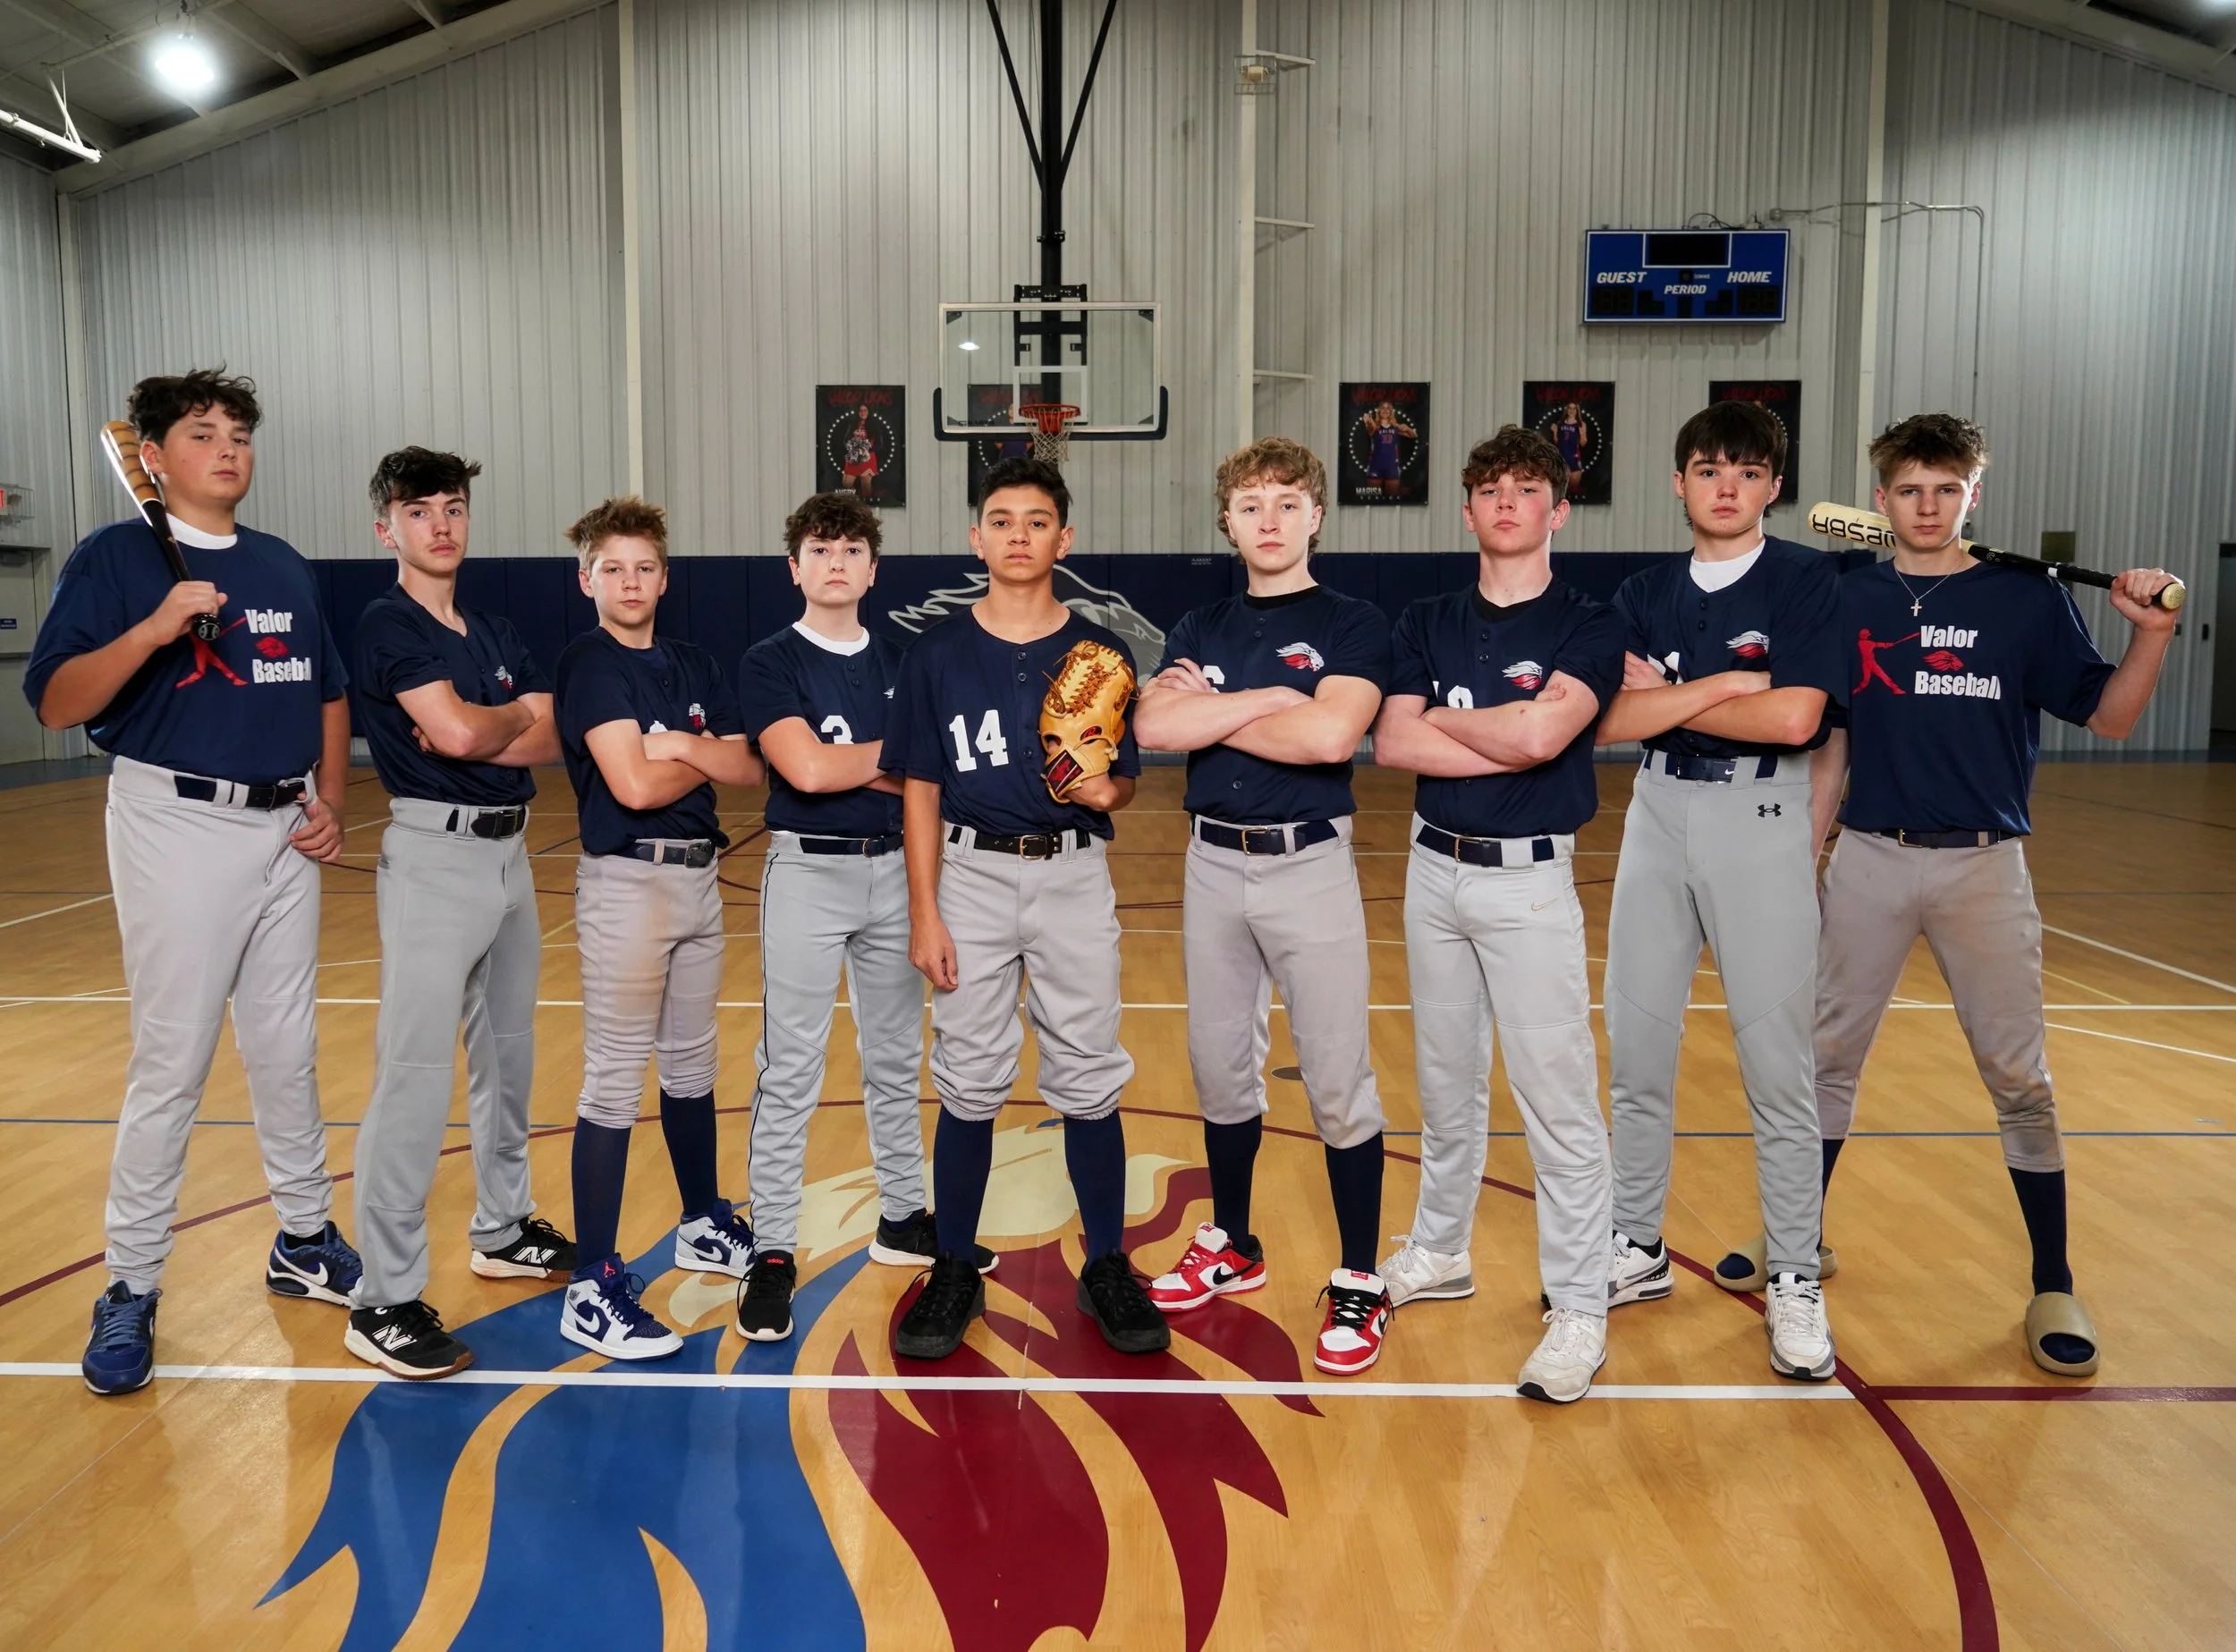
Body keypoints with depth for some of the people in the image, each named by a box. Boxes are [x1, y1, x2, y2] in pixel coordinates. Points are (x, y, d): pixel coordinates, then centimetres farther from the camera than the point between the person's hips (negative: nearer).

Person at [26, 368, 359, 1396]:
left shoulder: (284, 568, 12)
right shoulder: (115, 558, -4)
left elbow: (328, 693, 19)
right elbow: (56, 704, -13)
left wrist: (331, 801, 7)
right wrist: (155, 628, -27)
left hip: (285, 831, 5)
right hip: (177, 823, -5)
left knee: (289, 1052, 13)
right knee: (172, 1061, -3)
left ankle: (305, 1241, 27)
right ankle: (131, 1287, 11)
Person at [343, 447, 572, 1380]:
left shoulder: (496, 634, 15)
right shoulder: (388, 624, -7)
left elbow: (551, 742, 4)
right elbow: (459, 732, -20)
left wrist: (476, 730, -12)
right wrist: (518, 712, 0)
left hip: (509, 849, 8)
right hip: (436, 854, -8)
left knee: (507, 1052, 16)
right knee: (414, 1072, -9)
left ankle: (503, 1229, 32)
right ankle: (384, 1301, -4)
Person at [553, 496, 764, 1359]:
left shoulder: (694, 666, 12)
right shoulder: (588, 663, -8)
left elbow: (748, 767, 3)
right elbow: (635, 785, -19)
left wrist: (679, 744, -13)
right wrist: (705, 762, -2)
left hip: (700, 874, 7)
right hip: (627, 881, -7)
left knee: (691, 1066, 19)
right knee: (615, 1081, -5)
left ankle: (704, 1223, 35)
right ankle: (593, 1288, 0)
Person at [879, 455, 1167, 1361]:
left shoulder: (1098, 653, 3)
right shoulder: (939, 653, 1)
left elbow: (1123, 781, 9)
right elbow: (921, 791, 1)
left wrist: (1108, 792, -16)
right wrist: (925, 913, -4)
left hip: (1073, 873, 1)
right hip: (972, 874, 0)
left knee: (1088, 1081, 5)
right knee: (968, 1083, 6)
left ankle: (1107, 1268, 19)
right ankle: (955, 1272, 20)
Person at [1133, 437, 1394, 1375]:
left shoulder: (1352, 625, -3)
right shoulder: (1199, 630, 10)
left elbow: (1331, 736, -20)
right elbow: (1154, 727, -8)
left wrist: (1209, 715, -10)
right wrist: (1275, 698, -13)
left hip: (1309, 865, -4)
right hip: (1213, 864, 5)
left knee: (1338, 1080, 0)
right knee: (1220, 1069, 14)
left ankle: (1359, 1281, 13)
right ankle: (1232, 1246, 31)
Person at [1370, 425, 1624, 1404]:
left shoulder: (1588, 626, -4)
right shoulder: (1427, 624, 9)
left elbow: (1541, 733, -21)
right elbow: (1391, 743, -5)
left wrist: (1446, 717, -5)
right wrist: (1506, 743, -13)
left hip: (1529, 881, -5)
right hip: (1434, 870, 5)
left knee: (1557, 1100, -3)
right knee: (1445, 1084, 17)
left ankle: (1580, 1307, 8)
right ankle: (1440, 1252, 32)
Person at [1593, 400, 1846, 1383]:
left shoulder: (1806, 581, -2)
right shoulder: (1644, 595, 10)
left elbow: (1794, 718, -16)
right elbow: (1613, 719, -4)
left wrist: (1667, 697, -7)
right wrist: (1722, 685, -12)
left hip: (1761, 823, -4)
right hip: (1658, 819, 4)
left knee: (1776, 1064, -1)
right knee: (1636, 1053, 8)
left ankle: (1794, 1281, 12)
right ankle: (1638, 1252, 23)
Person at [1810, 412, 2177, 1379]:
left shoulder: (2028, 599, 0)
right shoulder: (1850, 601, 4)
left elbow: (2108, 719, 1)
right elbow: (1828, 743, 9)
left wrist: (2152, 634, -16)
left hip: (1985, 864, -1)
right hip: (1871, 859, 2)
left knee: (2018, 1077, 2)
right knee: (1828, 1056, 10)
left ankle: (2054, 1288, 16)